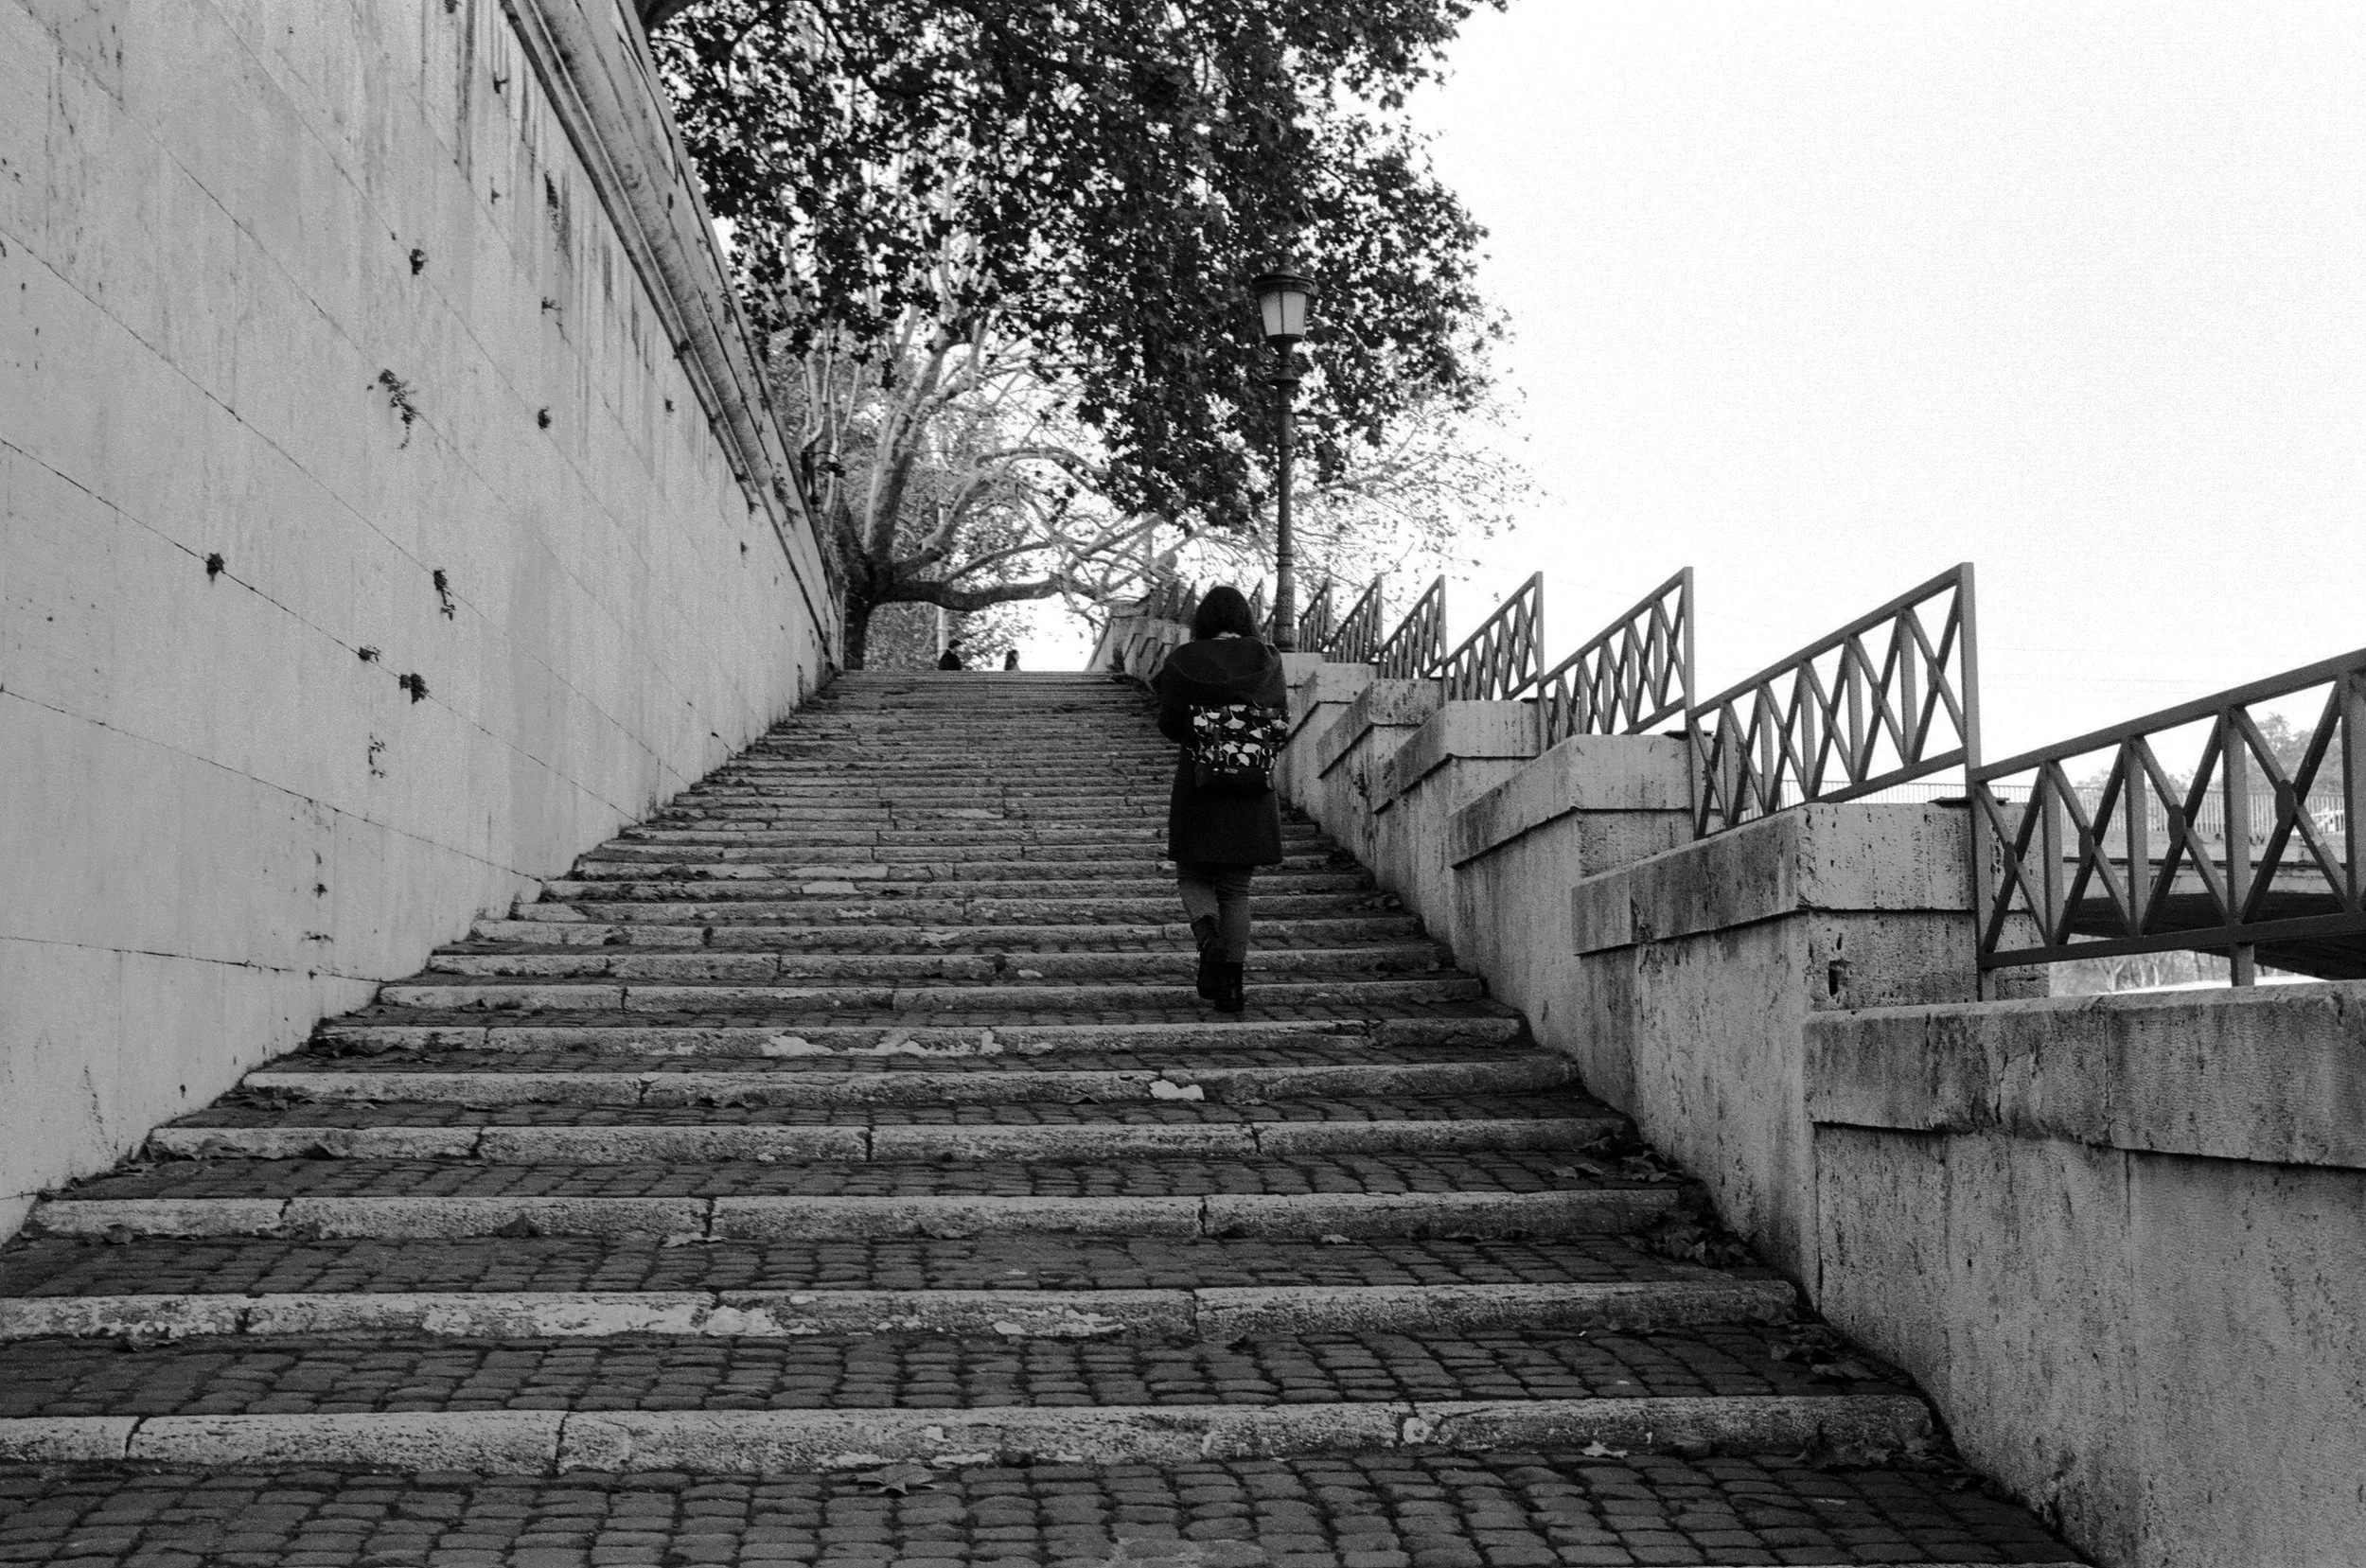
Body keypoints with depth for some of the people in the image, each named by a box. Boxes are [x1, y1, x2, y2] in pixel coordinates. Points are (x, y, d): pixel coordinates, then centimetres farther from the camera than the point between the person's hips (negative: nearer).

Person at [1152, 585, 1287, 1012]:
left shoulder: (1183, 660, -3)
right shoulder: (1265, 659, -1)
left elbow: (1169, 725, -1)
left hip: (1197, 781, -1)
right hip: (1253, 785, 1)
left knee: (1194, 877, 15)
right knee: (1236, 888, 10)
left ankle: (1207, 931, -17)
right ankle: (1233, 982, 1)